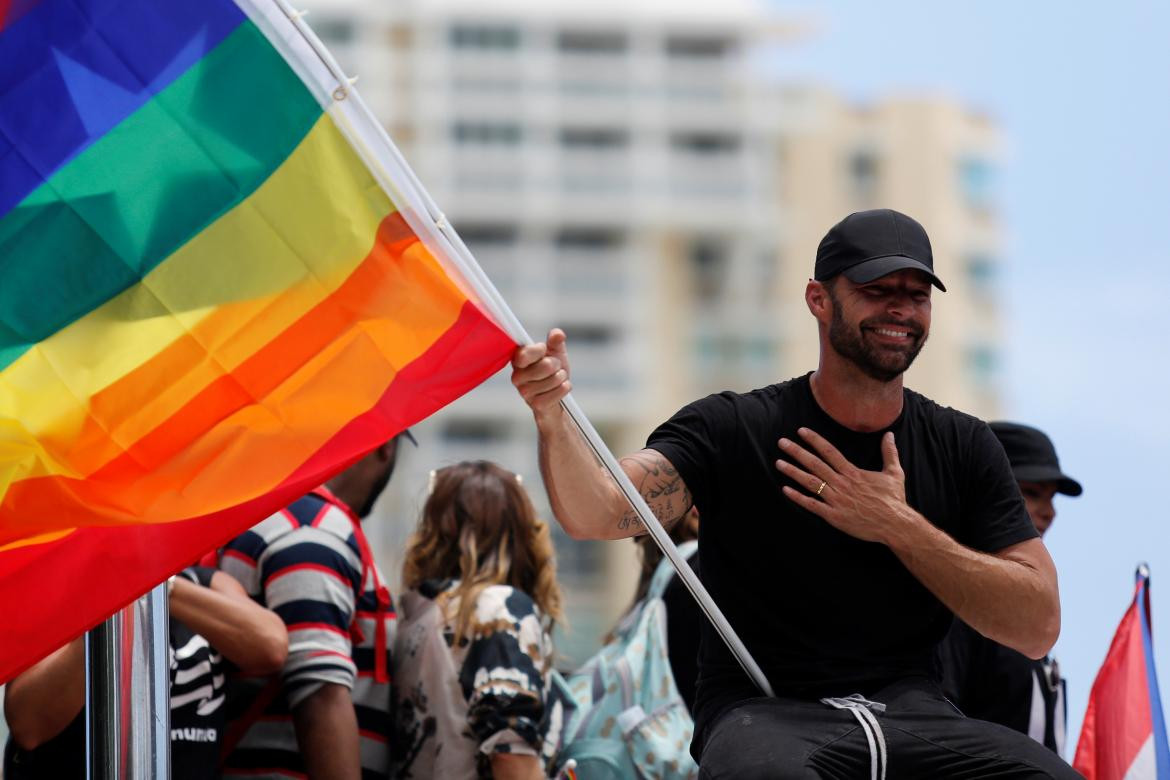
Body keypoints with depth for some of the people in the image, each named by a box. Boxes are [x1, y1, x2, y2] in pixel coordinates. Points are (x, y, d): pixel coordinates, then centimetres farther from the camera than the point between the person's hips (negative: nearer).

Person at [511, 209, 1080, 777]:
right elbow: (597, 514, -13)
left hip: (909, 713, 4)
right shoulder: (733, 430, 2)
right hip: (765, 713, -4)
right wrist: (553, 416, -34)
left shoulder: (963, 448, 10)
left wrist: (900, 527, -7)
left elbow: (1038, 627, 3)